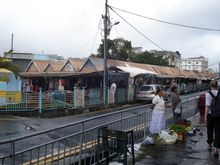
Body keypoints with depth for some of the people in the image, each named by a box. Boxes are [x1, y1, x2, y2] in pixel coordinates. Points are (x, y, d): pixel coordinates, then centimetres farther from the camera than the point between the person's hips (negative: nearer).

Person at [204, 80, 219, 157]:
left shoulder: (208, 93, -10)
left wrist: (205, 116, -16)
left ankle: (209, 145, 34)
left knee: (209, 130, 18)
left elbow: (207, 105, -17)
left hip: (210, 114, -1)